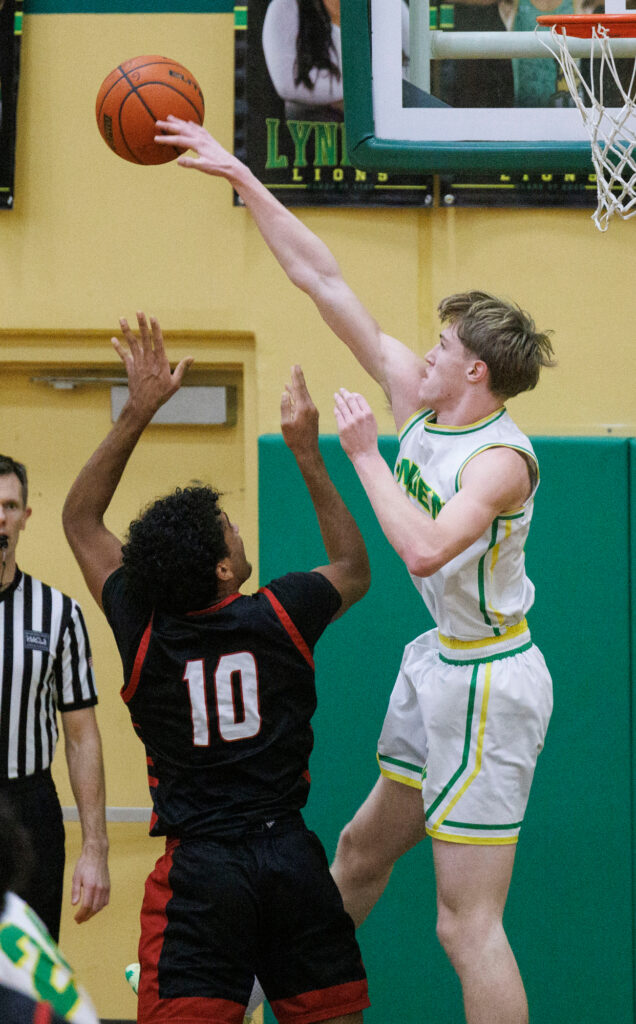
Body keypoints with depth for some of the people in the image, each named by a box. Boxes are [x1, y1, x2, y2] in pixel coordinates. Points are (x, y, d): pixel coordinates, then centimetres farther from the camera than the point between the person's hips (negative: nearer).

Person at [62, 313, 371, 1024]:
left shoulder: (143, 630, -4)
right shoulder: (279, 617, -4)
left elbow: (80, 518, 11)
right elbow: (353, 570, 20)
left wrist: (137, 412, 7)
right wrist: (308, 455, 17)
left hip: (198, 863, -1)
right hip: (289, 853, 1)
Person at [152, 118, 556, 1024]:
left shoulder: (501, 460, -21)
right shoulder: (417, 399, 2)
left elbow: (426, 547, -38)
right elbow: (325, 282, 3)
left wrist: (365, 454, -26)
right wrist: (239, 177, 3)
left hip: (486, 681, -9)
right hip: (441, 665, 9)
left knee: (467, 924, -9)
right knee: (362, 850, 27)